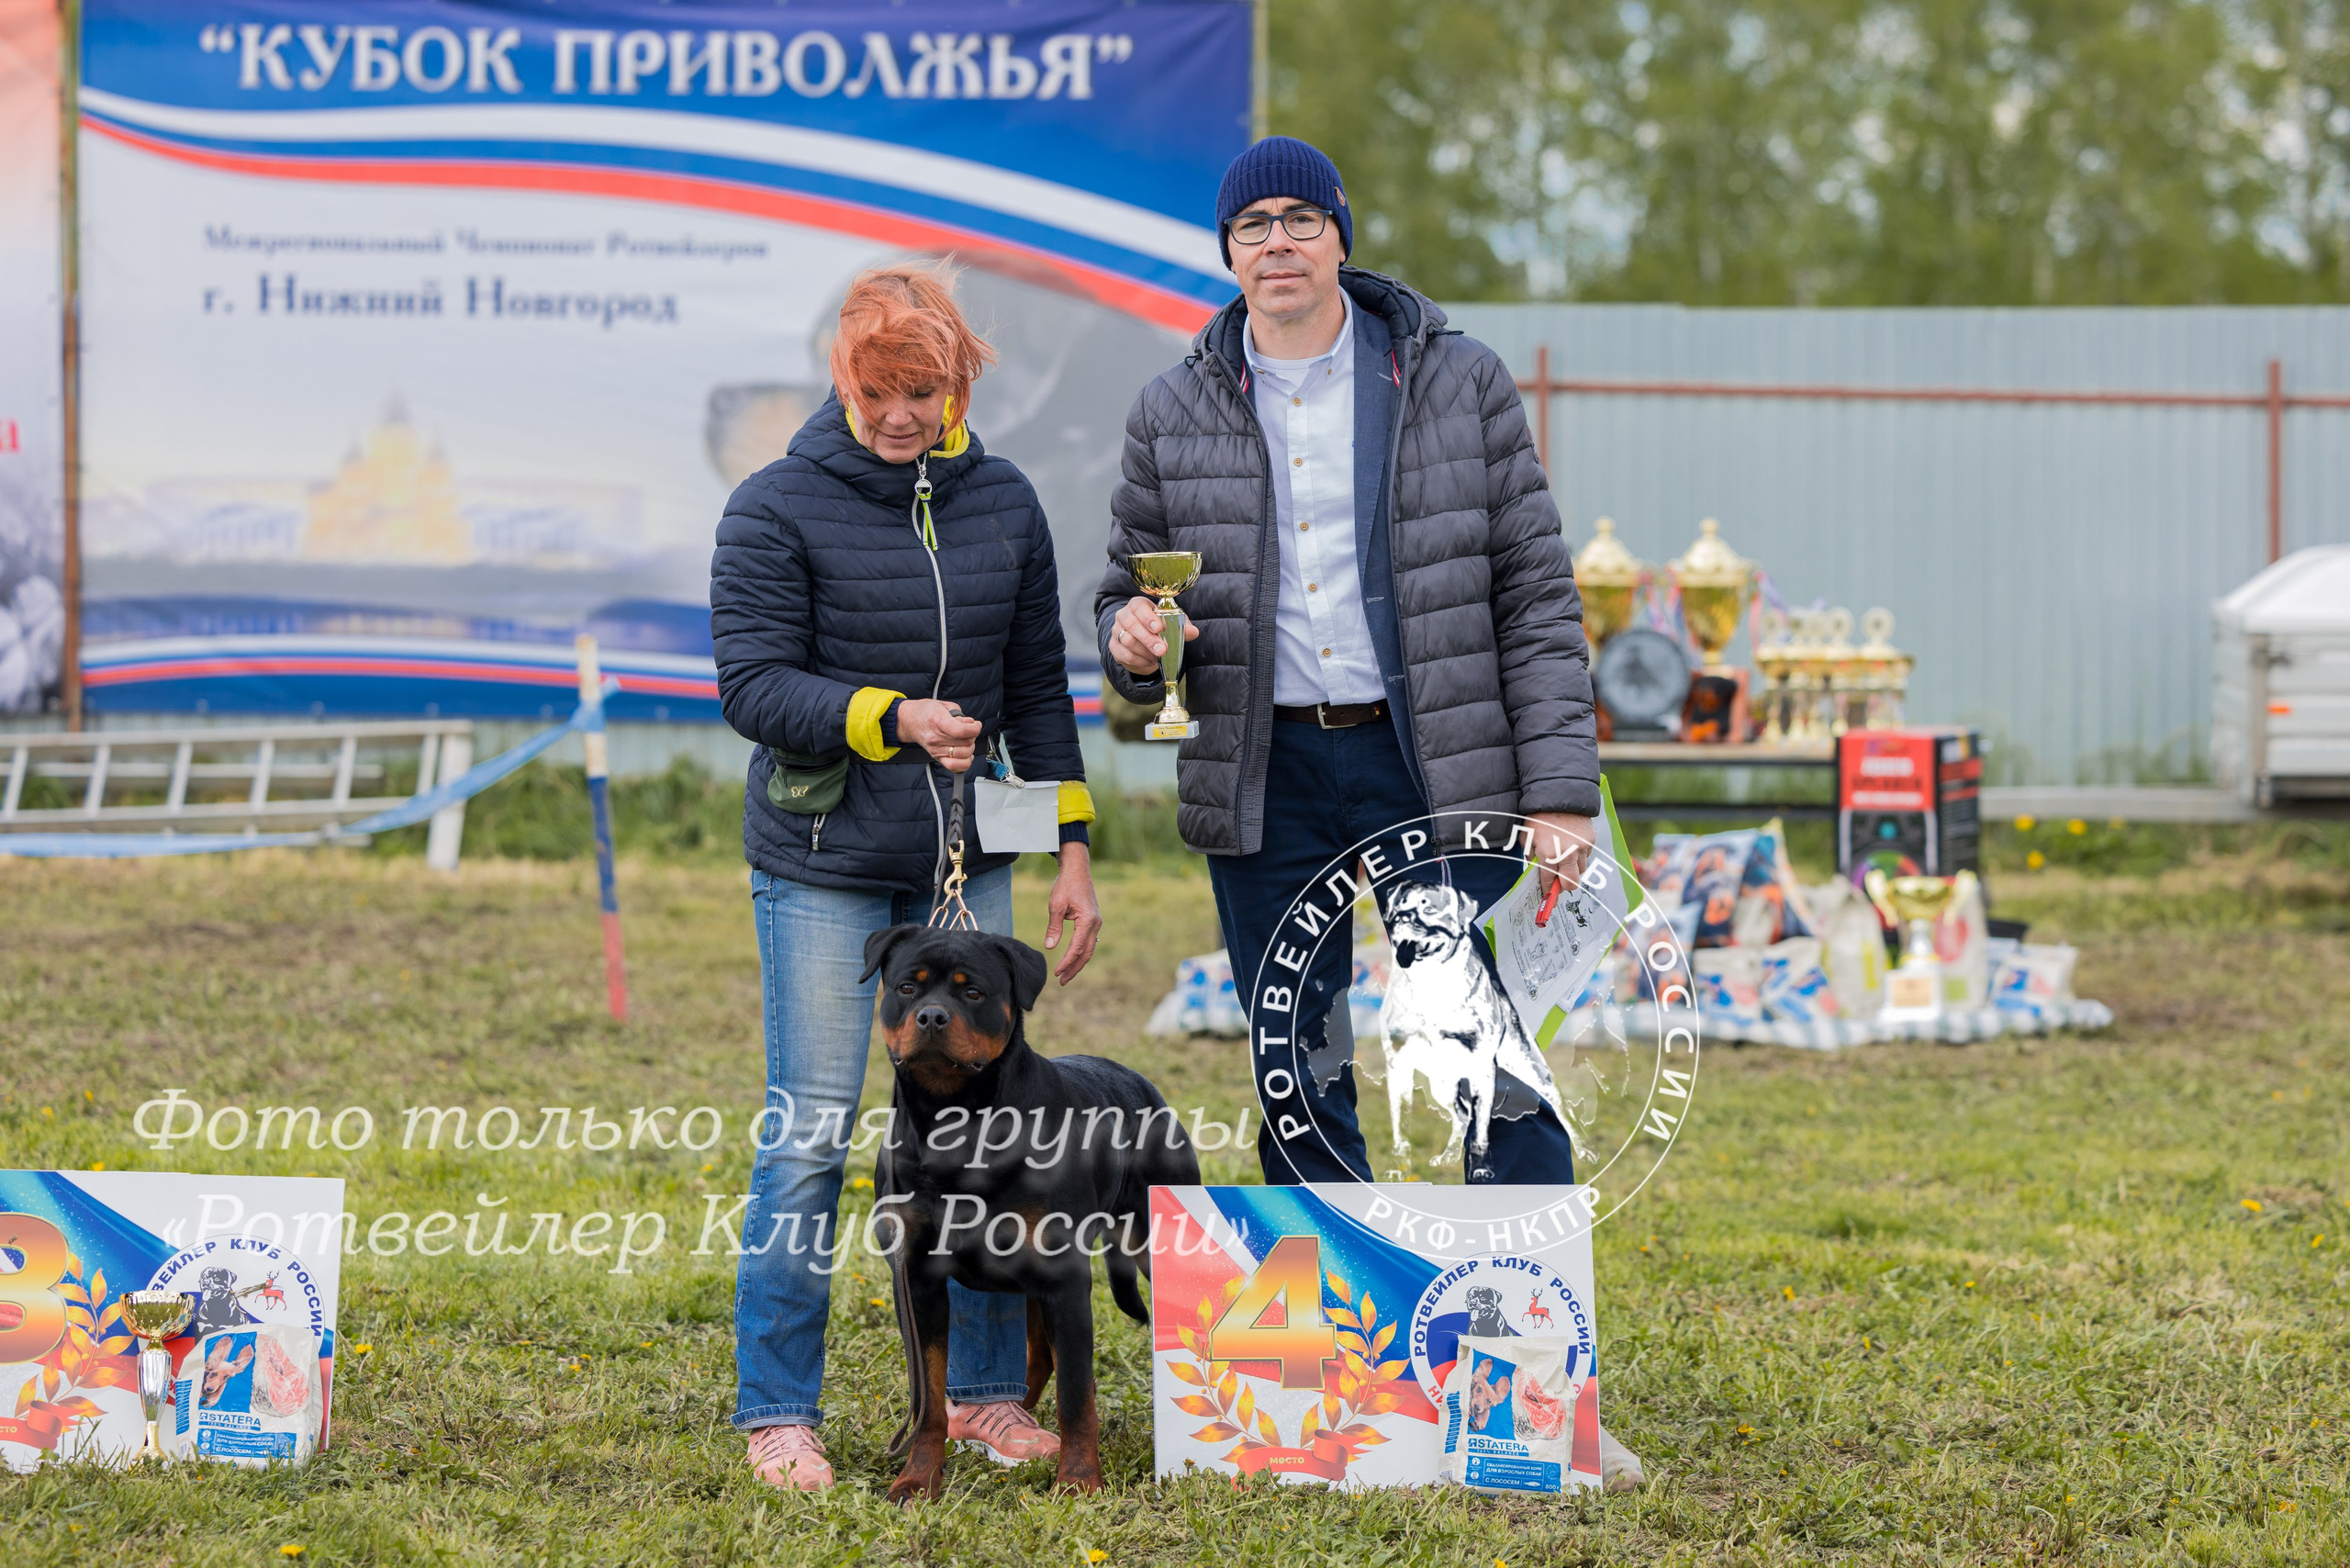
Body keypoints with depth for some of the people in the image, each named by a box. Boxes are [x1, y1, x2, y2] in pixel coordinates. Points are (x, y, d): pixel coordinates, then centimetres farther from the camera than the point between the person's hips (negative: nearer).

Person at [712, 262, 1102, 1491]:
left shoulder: (1003, 504, 6)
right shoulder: (777, 508, -7)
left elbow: (1038, 689, 13)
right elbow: (751, 683, -11)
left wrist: (1070, 854, 10)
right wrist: (890, 718, -24)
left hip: (965, 862, 4)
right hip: (821, 867, -4)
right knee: (810, 1136, -3)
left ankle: (985, 1389, 19)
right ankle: (776, 1413, 5)